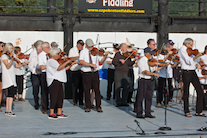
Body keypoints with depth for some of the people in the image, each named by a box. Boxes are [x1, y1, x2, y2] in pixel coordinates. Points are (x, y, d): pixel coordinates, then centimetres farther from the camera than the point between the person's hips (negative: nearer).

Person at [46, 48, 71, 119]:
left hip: (58, 81, 10)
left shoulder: (55, 61, 21)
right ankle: (51, 114, -7)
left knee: (61, 96, 8)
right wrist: (67, 62, -18)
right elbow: (59, 68, -24)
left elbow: (62, 70, 21)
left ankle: (59, 113, 13)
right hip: (53, 81, -10)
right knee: (54, 97, -10)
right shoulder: (51, 61, -10)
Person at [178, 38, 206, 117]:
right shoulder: (182, 49, -8)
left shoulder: (189, 50, 18)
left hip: (193, 72, 8)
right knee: (186, 93, 1)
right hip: (186, 73, -8)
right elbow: (189, 61, -18)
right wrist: (197, 56, -19)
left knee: (200, 91, 2)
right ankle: (186, 112, 11)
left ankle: (199, 111, 7)